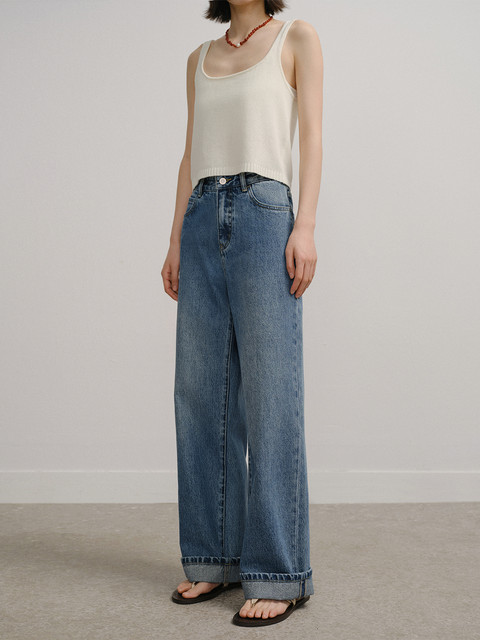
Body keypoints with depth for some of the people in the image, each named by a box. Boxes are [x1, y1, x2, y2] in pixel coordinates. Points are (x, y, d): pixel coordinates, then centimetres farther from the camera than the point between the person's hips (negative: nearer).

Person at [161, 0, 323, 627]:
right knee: (201, 394, 2)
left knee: (269, 398, -9)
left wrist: (306, 226, -11)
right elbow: (192, 155, 19)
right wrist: (176, 241, 11)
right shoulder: (200, 59, 22)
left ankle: (279, 575, -1)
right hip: (204, 221, 5)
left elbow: (311, 136, 1)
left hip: (264, 212, -5)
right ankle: (215, 559, 13)